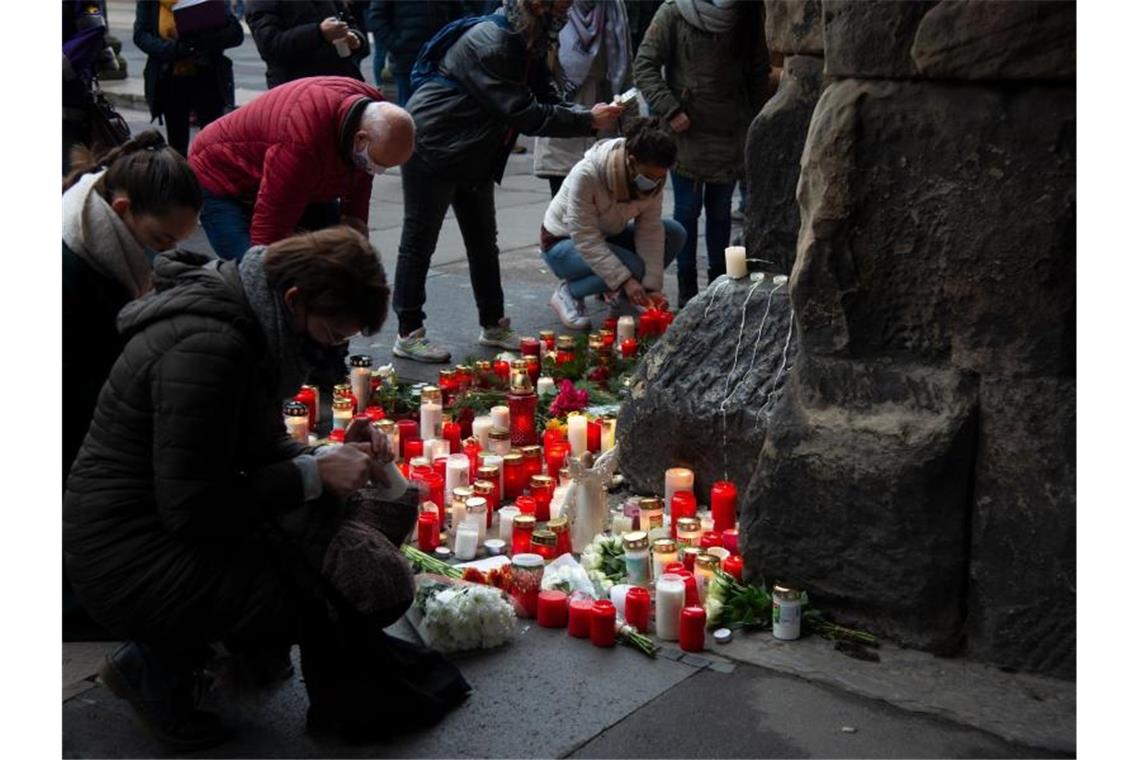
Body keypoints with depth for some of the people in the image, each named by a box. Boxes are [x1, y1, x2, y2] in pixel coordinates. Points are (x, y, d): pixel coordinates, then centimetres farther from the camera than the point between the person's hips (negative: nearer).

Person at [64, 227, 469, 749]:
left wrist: (329, 456, -5)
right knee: (369, 583, -19)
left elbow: (258, 450, 14)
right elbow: (193, 506, -24)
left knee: (386, 508, 3)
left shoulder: (245, 319, 5)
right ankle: (161, 661, 0)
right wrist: (315, 473, -19)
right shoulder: (207, 347, -25)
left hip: (165, 521, 10)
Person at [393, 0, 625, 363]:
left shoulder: (528, 46, 3)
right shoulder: (490, 43, -27)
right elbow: (522, 113, -29)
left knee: (483, 241, 15)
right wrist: (588, 121, -26)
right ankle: (408, 334, 9)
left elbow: (548, 99, 3)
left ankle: (494, 325, 26)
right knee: (419, 241, 1)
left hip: (474, 155, 10)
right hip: (432, 147, -9)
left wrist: (592, 114, -15)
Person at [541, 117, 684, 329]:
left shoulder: (652, 175, -18)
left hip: (607, 236, 7)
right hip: (564, 241, -6)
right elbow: (585, 240, -32)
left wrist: (651, 286, -23)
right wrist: (625, 280, -37)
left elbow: (649, 229, -16)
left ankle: (615, 293, 5)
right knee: (633, 267, -30)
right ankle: (568, 292, -6)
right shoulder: (586, 175, -35)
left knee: (675, 233, -12)